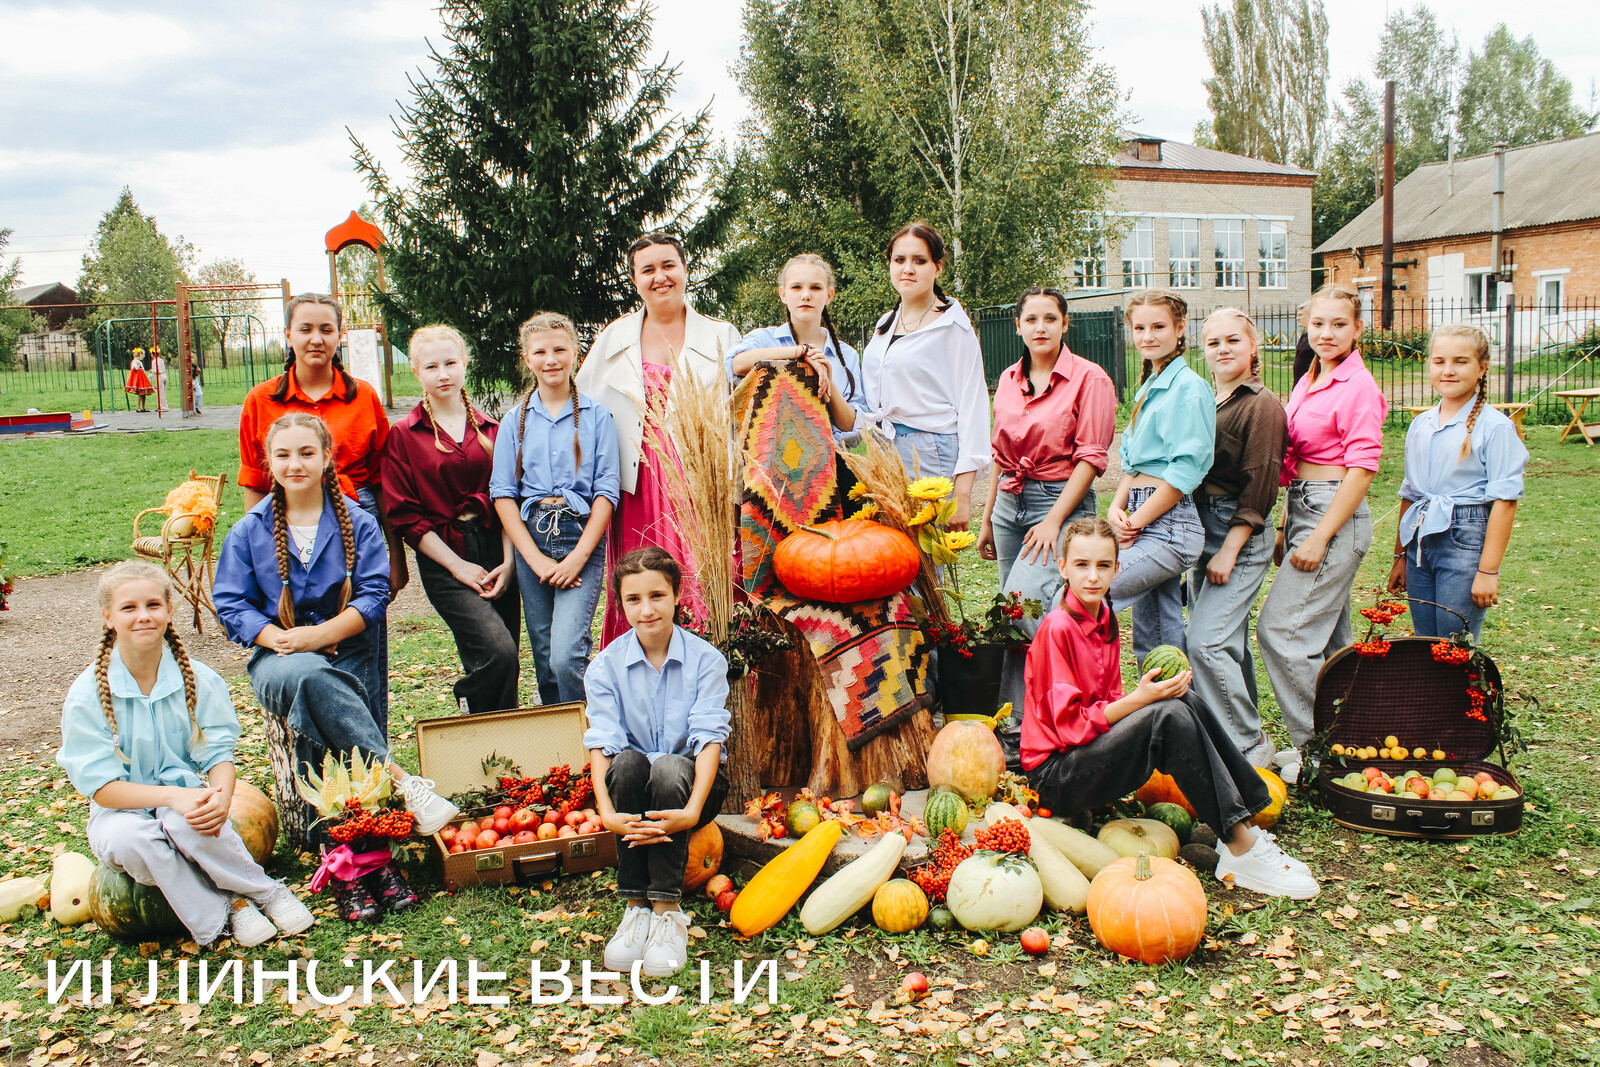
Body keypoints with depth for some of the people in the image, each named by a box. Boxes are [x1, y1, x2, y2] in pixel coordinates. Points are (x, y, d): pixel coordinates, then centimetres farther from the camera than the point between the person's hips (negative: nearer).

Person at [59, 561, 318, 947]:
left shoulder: (199, 680, -3)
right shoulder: (87, 695, -9)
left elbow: (220, 755, -5)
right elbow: (101, 786, -12)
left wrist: (220, 798, -29)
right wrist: (172, 795, -29)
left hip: (185, 800, 0)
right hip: (123, 809, 0)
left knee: (184, 823, -35)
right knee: (129, 839, -35)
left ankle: (267, 892, -17)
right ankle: (225, 911, -22)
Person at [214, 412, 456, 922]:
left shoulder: (357, 524, 8)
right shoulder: (248, 532, 12)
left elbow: (374, 595, 0)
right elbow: (231, 604, 5)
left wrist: (322, 634, -15)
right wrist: (279, 639, -13)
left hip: (351, 654, 0)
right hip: (280, 658, 0)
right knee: (308, 678, -38)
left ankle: (357, 865, -21)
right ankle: (401, 782, -39)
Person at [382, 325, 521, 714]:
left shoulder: (490, 429, 13)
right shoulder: (403, 436, 2)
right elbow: (405, 516, -2)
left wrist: (508, 561, -2)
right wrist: (457, 566, -9)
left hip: (496, 553, 4)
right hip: (443, 559, -4)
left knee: (500, 662, 2)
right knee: (499, 652, -21)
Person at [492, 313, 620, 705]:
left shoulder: (596, 415, 3)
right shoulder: (516, 419, 9)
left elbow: (607, 490, -1)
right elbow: (502, 492, 5)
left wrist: (578, 557, -9)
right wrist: (535, 558, -6)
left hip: (582, 539, -3)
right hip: (531, 538, 3)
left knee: (566, 656, -17)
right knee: (545, 661, 6)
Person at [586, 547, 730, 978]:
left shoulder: (705, 660, -6)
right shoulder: (605, 666, -2)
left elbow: (709, 738, -16)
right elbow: (602, 743, -12)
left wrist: (691, 810, -32)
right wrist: (606, 812, -30)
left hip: (692, 781, -1)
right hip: (631, 790, 1)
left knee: (669, 768, -35)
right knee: (628, 762, -33)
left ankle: (668, 910, -30)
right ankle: (636, 906, -27)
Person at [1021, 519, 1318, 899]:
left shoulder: (1106, 623, 10)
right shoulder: (1058, 628, -16)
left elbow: (1110, 706, 11)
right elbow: (1071, 724, -18)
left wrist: (1154, 692, -8)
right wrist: (1140, 698, -23)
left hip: (1094, 750, 8)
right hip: (1057, 775, -8)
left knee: (1184, 700, -10)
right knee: (1170, 715, -27)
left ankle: (1246, 820, -11)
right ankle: (1240, 849, -24)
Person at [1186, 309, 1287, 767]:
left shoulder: (1262, 406, -10)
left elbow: (1258, 491, -14)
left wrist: (1229, 551, -16)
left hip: (1241, 537, -8)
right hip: (1203, 531, 8)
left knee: (1207, 642, -13)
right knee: (1229, 643, 14)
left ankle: (1250, 745, 0)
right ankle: (1244, 730, 26)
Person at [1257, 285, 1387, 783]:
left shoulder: (1358, 387, -12)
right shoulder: (1308, 383, 14)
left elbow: (1362, 468, -16)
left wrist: (1320, 537, -18)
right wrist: (1286, 530, 18)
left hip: (1336, 516, -9)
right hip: (1303, 508, 9)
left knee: (1280, 629, -11)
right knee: (1328, 639, 13)